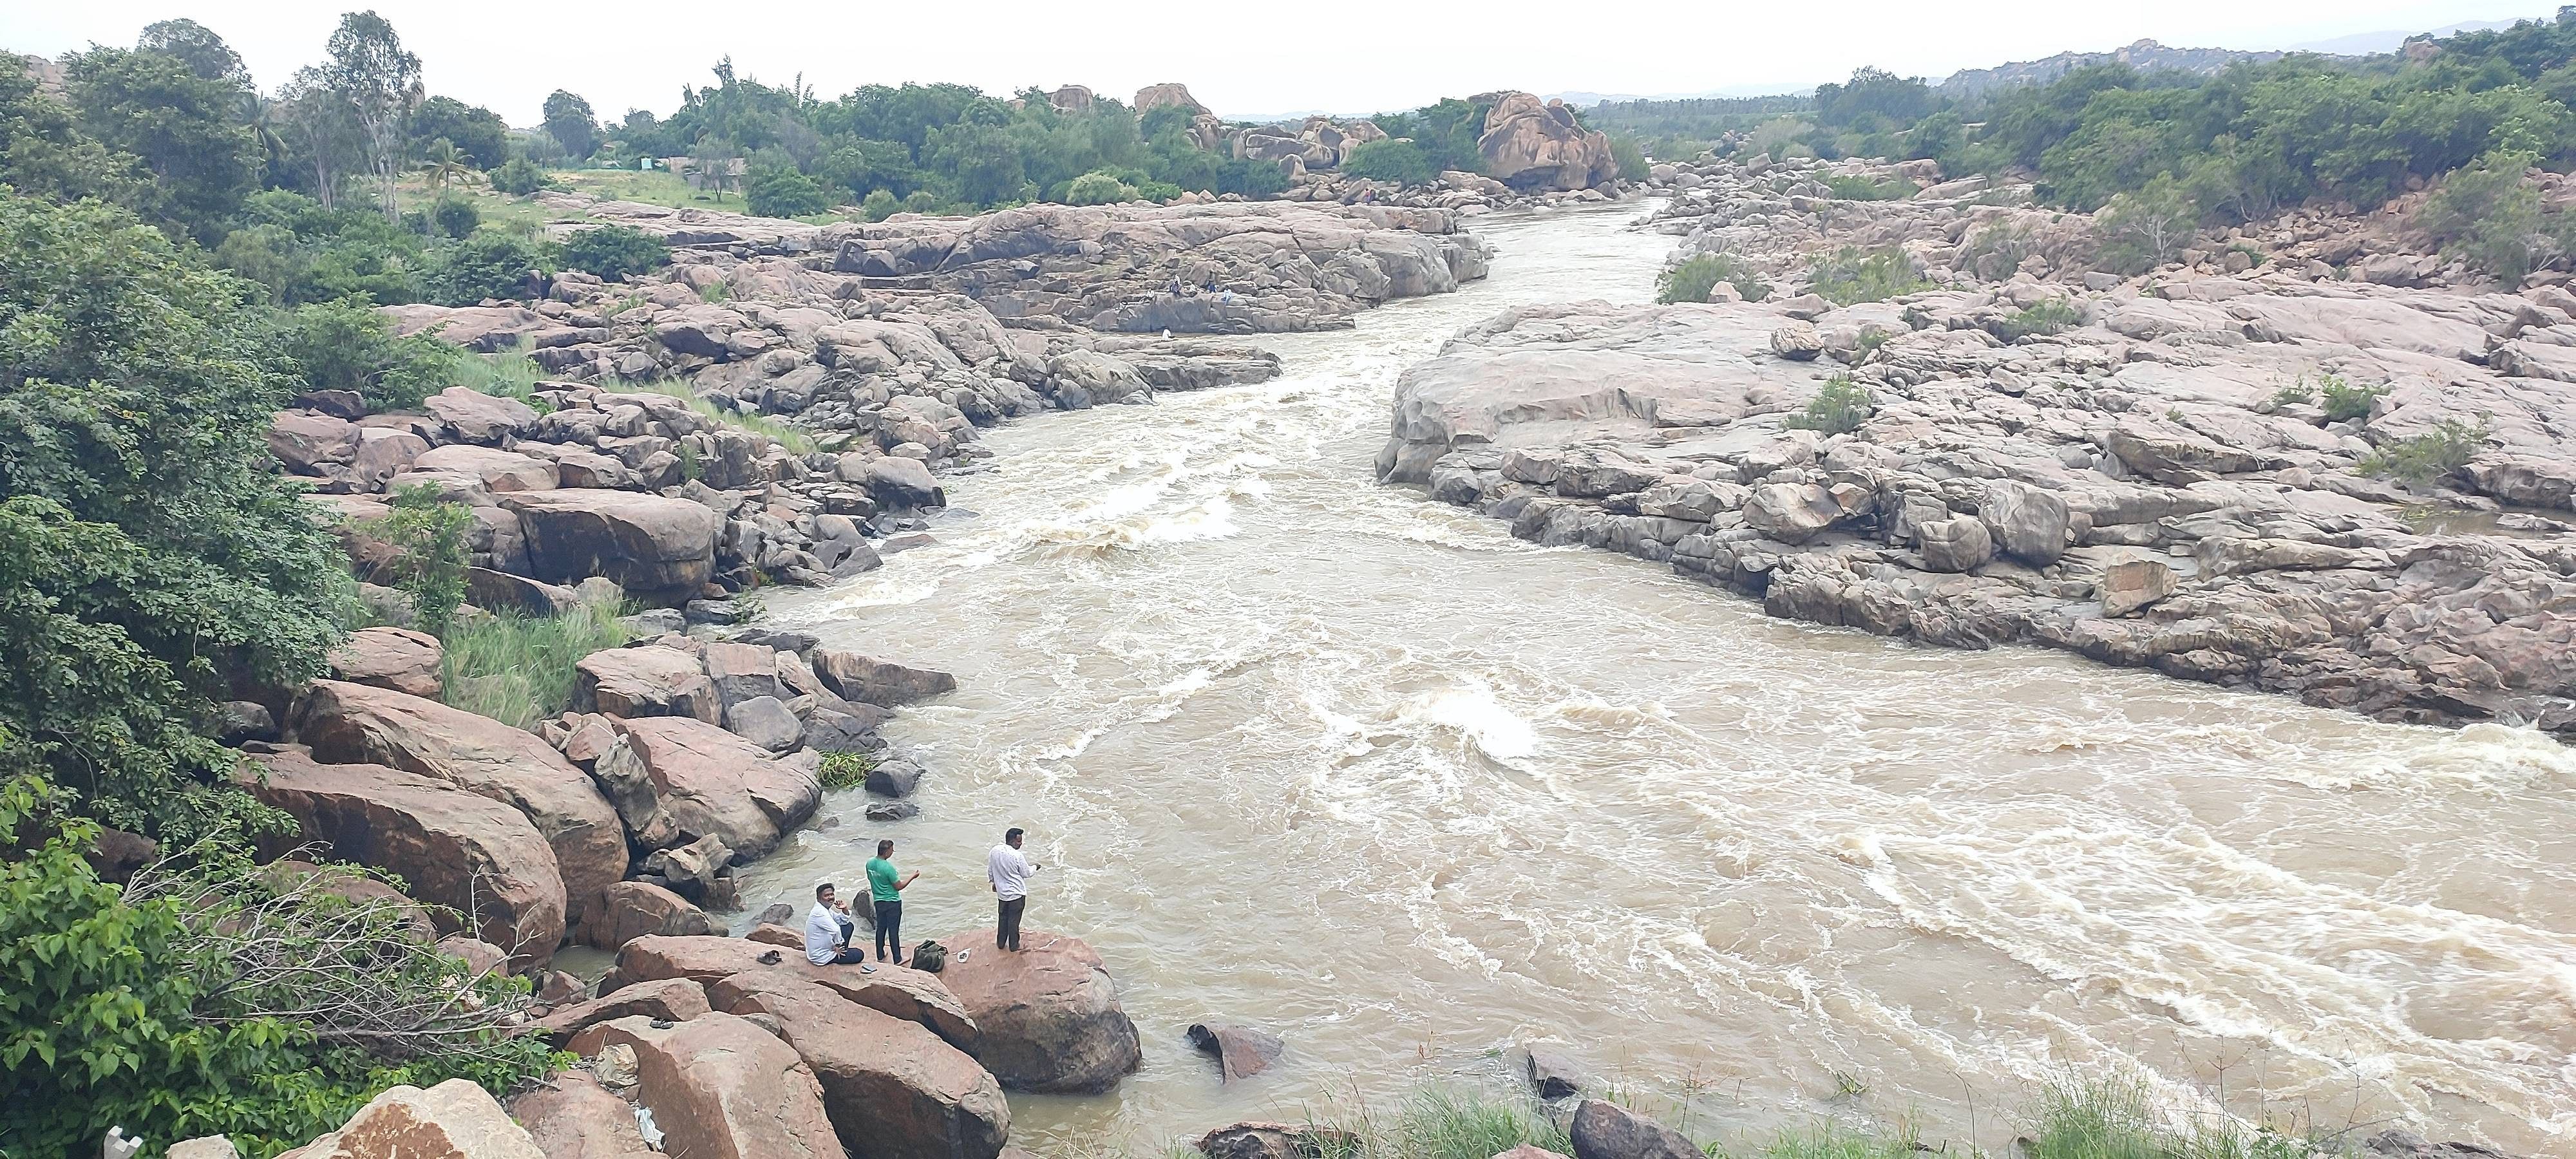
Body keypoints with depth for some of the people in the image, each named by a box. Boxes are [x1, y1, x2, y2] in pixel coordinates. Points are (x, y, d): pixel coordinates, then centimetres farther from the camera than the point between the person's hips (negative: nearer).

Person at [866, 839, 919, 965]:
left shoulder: (870, 863, -5)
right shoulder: (888, 867, -26)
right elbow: (899, 886, -16)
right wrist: (912, 877, -5)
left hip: (878, 901, 7)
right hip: (892, 903, -7)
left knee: (881, 928, 17)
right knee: (894, 931, 2)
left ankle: (880, 956, 27)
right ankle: (897, 959, 10)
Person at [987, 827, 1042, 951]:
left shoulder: (995, 851, -8)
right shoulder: (1017, 856, -25)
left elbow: (990, 871, 5)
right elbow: (1026, 873, -11)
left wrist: (994, 883, 22)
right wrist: (1034, 867, 9)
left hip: (1002, 893, 5)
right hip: (1017, 893, -5)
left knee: (1003, 918, 21)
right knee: (1014, 920, 8)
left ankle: (1001, 943, 32)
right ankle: (1014, 946, 20)